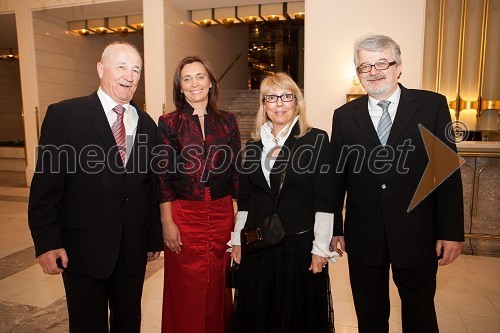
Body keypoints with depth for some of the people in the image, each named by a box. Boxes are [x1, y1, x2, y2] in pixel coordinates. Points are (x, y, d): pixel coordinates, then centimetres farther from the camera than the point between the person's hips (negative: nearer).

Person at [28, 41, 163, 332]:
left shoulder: (146, 123, 6)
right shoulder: (64, 115, -6)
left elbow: (152, 186, 8)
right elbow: (46, 184, -7)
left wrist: (155, 239, 10)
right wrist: (47, 242, -11)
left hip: (134, 248, 4)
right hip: (84, 246, -3)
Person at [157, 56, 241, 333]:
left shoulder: (227, 122, 5)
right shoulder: (169, 123, -2)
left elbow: (236, 173, 7)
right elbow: (163, 177, -3)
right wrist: (167, 223, -8)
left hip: (222, 215, 2)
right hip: (184, 216, -2)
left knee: (218, 287, 15)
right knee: (186, 291, 9)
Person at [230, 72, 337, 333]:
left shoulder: (316, 139, -6)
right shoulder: (253, 144, 7)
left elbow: (324, 199, -8)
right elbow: (244, 199, 11)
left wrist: (320, 248, -11)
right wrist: (236, 239, 10)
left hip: (300, 243, -3)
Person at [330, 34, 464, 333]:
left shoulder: (432, 105, -2)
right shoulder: (345, 116, 2)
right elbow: (337, 176, 2)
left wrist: (451, 231, -5)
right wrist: (335, 229, 3)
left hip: (417, 235, -1)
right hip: (363, 238, 1)